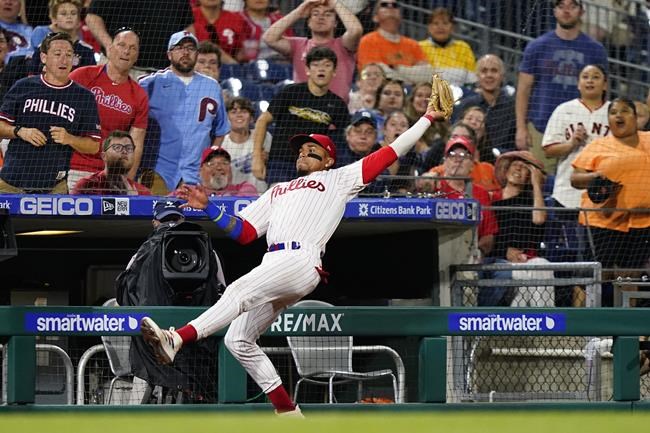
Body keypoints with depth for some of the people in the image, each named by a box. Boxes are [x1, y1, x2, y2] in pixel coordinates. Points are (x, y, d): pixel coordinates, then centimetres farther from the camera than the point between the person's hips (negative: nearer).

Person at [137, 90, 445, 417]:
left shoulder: (339, 179, 18)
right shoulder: (278, 192, 35)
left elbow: (388, 154, 15)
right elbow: (243, 232, 27)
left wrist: (428, 118, 12)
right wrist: (208, 208, 15)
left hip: (302, 262, -8)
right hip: (272, 265, 8)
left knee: (240, 291, -30)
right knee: (238, 341, -2)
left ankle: (176, 339, -49)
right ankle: (288, 413, 2)